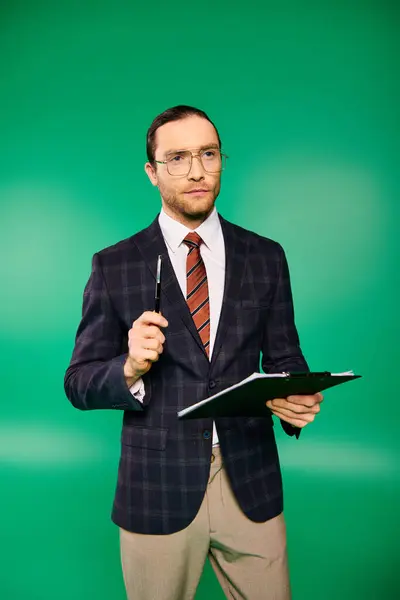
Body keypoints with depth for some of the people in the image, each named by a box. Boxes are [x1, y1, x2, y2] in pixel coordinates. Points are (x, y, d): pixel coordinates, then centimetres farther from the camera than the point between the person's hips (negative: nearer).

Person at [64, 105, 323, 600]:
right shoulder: (113, 266, -2)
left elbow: (283, 358, 7)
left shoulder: (266, 258, 3)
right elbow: (79, 383, -2)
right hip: (156, 489, -1)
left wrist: (298, 400, -15)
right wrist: (130, 368, -22)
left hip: (251, 485, 2)